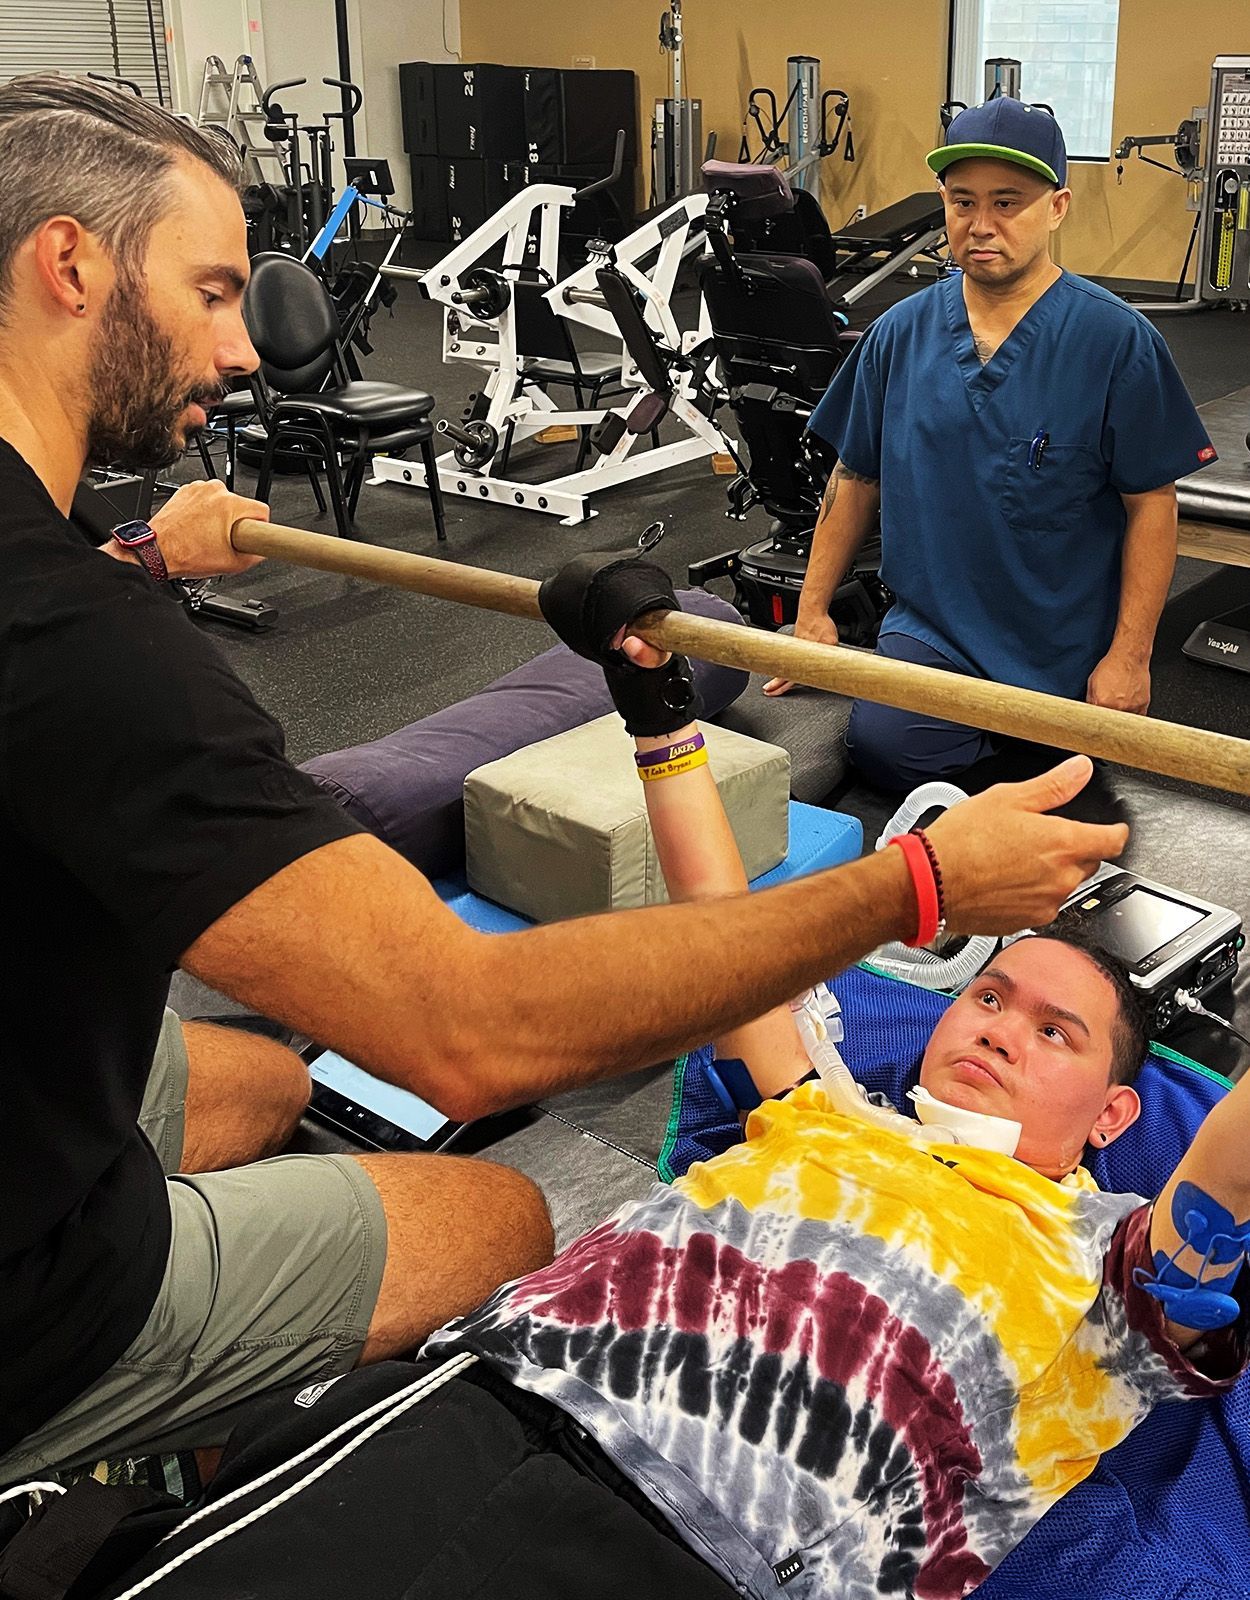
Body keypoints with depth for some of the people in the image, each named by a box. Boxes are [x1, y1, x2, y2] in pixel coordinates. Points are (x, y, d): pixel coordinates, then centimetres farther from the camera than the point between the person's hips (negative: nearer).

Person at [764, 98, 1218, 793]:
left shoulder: (1117, 341, -9)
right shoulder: (901, 332, 2)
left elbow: (1152, 504, -7)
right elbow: (857, 479, 10)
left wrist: (1130, 656, -10)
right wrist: (813, 612, 9)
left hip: (1068, 646, -1)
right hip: (932, 625, 2)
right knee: (883, 745, -24)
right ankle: (996, 737, 5)